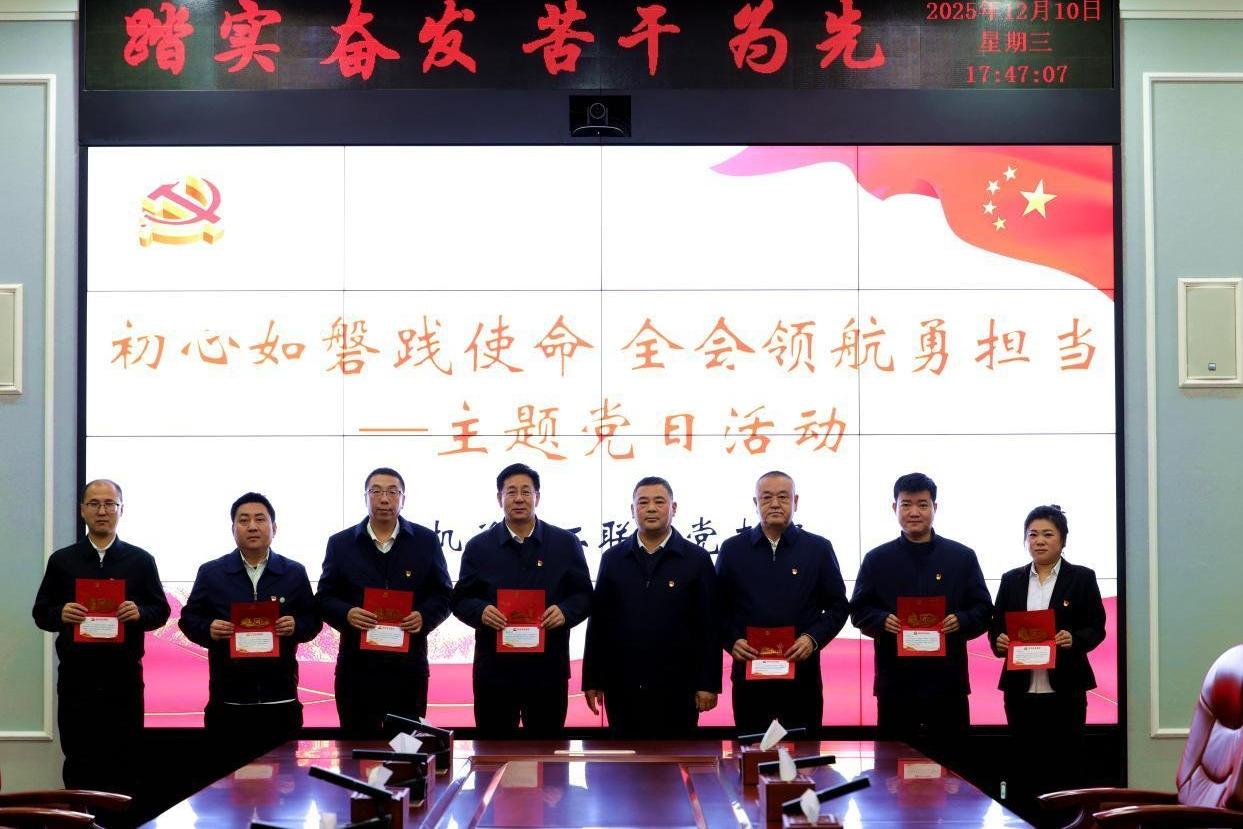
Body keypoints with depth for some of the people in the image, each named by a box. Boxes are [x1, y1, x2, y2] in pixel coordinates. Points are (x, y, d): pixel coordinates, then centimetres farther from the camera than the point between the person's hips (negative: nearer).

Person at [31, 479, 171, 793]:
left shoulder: (141, 561, 7)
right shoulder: (62, 560, 9)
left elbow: (161, 611, 7)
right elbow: (40, 612, 8)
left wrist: (139, 613, -15)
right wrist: (60, 614, -14)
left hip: (124, 677, -1)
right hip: (76, 677, 1)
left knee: (125, 764, 2)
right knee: (78, 765, 4)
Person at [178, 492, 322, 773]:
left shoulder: (294, 573, 8)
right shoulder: (211, 573, 7)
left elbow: (313, 621, 9)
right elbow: (188, 619, 8)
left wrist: (296, 626, -12)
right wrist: (208, 629, -13)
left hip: (280, 700, 0)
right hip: (228, 701, 0)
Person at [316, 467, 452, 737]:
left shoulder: (426, 541, 8)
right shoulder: (341, 543, 8)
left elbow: (443, 596, 8)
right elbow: (324, 598, 7)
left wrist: (424, 617, -12)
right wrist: (346, 614, -14)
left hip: (408, 664, 0)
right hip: (357, 664, 0)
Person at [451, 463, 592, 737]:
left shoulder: (565, 543, 6)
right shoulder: (479, 547, 7)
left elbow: (584, 595, 8)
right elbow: (461, 599, 7)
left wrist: (565, 612, -14)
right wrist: (480, 611, -15)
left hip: (548, 666, 0)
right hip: (494, 667, 0)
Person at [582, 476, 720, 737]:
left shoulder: (697, 560, 2)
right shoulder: (613, 559, 9)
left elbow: (709, 626, 0)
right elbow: (598, 622, 8)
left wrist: (708, 684, -5)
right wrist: (592, 680, 4)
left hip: (677, 689, -2)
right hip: (622, 688, 2)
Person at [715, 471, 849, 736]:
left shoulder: (818, 548, 6)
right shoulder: (732, 550, 7)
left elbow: (838, 605, 6)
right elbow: (718, 608, 8)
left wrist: (813, 639, -9)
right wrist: (732, 641, -9)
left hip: (802, 673, 0)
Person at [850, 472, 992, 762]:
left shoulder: (962, 557, 8)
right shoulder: (877, 559, 8)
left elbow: (983, 610, 7)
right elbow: (859, 611, 7)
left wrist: (960, 621, -14)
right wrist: (883, 621, -13)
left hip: (948, 680, 0)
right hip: (895, 681, 0)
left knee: (949, 763, 3)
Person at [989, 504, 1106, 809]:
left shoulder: (1082, 578, 3)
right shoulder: (1011, 580, 11)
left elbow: (1096, 629, 0)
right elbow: (996, 626, 10)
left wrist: (1074, 639, -20)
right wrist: (999, 641, -13)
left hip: (1065, 688, -2)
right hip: (1021, 688, 2)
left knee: (1066, 765, 0)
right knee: (1022, 765, 4)